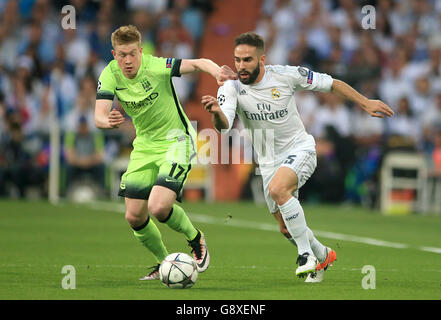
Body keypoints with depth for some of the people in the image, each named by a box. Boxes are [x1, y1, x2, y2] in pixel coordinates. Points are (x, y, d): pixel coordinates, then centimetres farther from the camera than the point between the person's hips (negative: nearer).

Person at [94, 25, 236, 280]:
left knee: (159, 207, -23)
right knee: (134, 217, 3)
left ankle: (195, 238, 8)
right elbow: (99, 116, -20)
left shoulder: (155, 67, -21)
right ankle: (164, 263, 29)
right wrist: (108, 121, -44)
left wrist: (217, 72, -51)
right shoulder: (110, 75, -10)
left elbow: (199, 63, -29)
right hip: (144, 146, 6)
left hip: (176, 140, -6)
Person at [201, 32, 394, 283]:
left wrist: (366, 103, -2)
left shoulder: (286, 75, -15)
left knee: (277, 189, -33)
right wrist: (216, 113, -53)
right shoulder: (232, 88, -13)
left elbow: (331, 84, -3)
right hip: (269, 161, 4)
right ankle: (323, 256, 37)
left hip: (300, 149, -4)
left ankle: (306, 253, -19)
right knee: (287, 229, 7)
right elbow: (224, 126, -30)